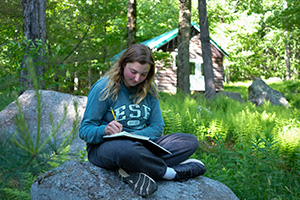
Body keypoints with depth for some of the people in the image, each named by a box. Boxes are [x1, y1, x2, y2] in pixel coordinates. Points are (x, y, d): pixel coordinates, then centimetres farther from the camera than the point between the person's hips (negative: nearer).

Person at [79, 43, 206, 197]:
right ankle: (172, 172, -18)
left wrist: (135, 136, -14)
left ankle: (135, 172, -29)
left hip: (140, 144, 6)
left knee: (191, 141, -12)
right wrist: (105, 130, -32)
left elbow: (157, 126, 8)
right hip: (105, 146, -6)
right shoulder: (103, 88, -7)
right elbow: (85, 130, -8)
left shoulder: (148, 91, 9)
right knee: (125, 149, -44)